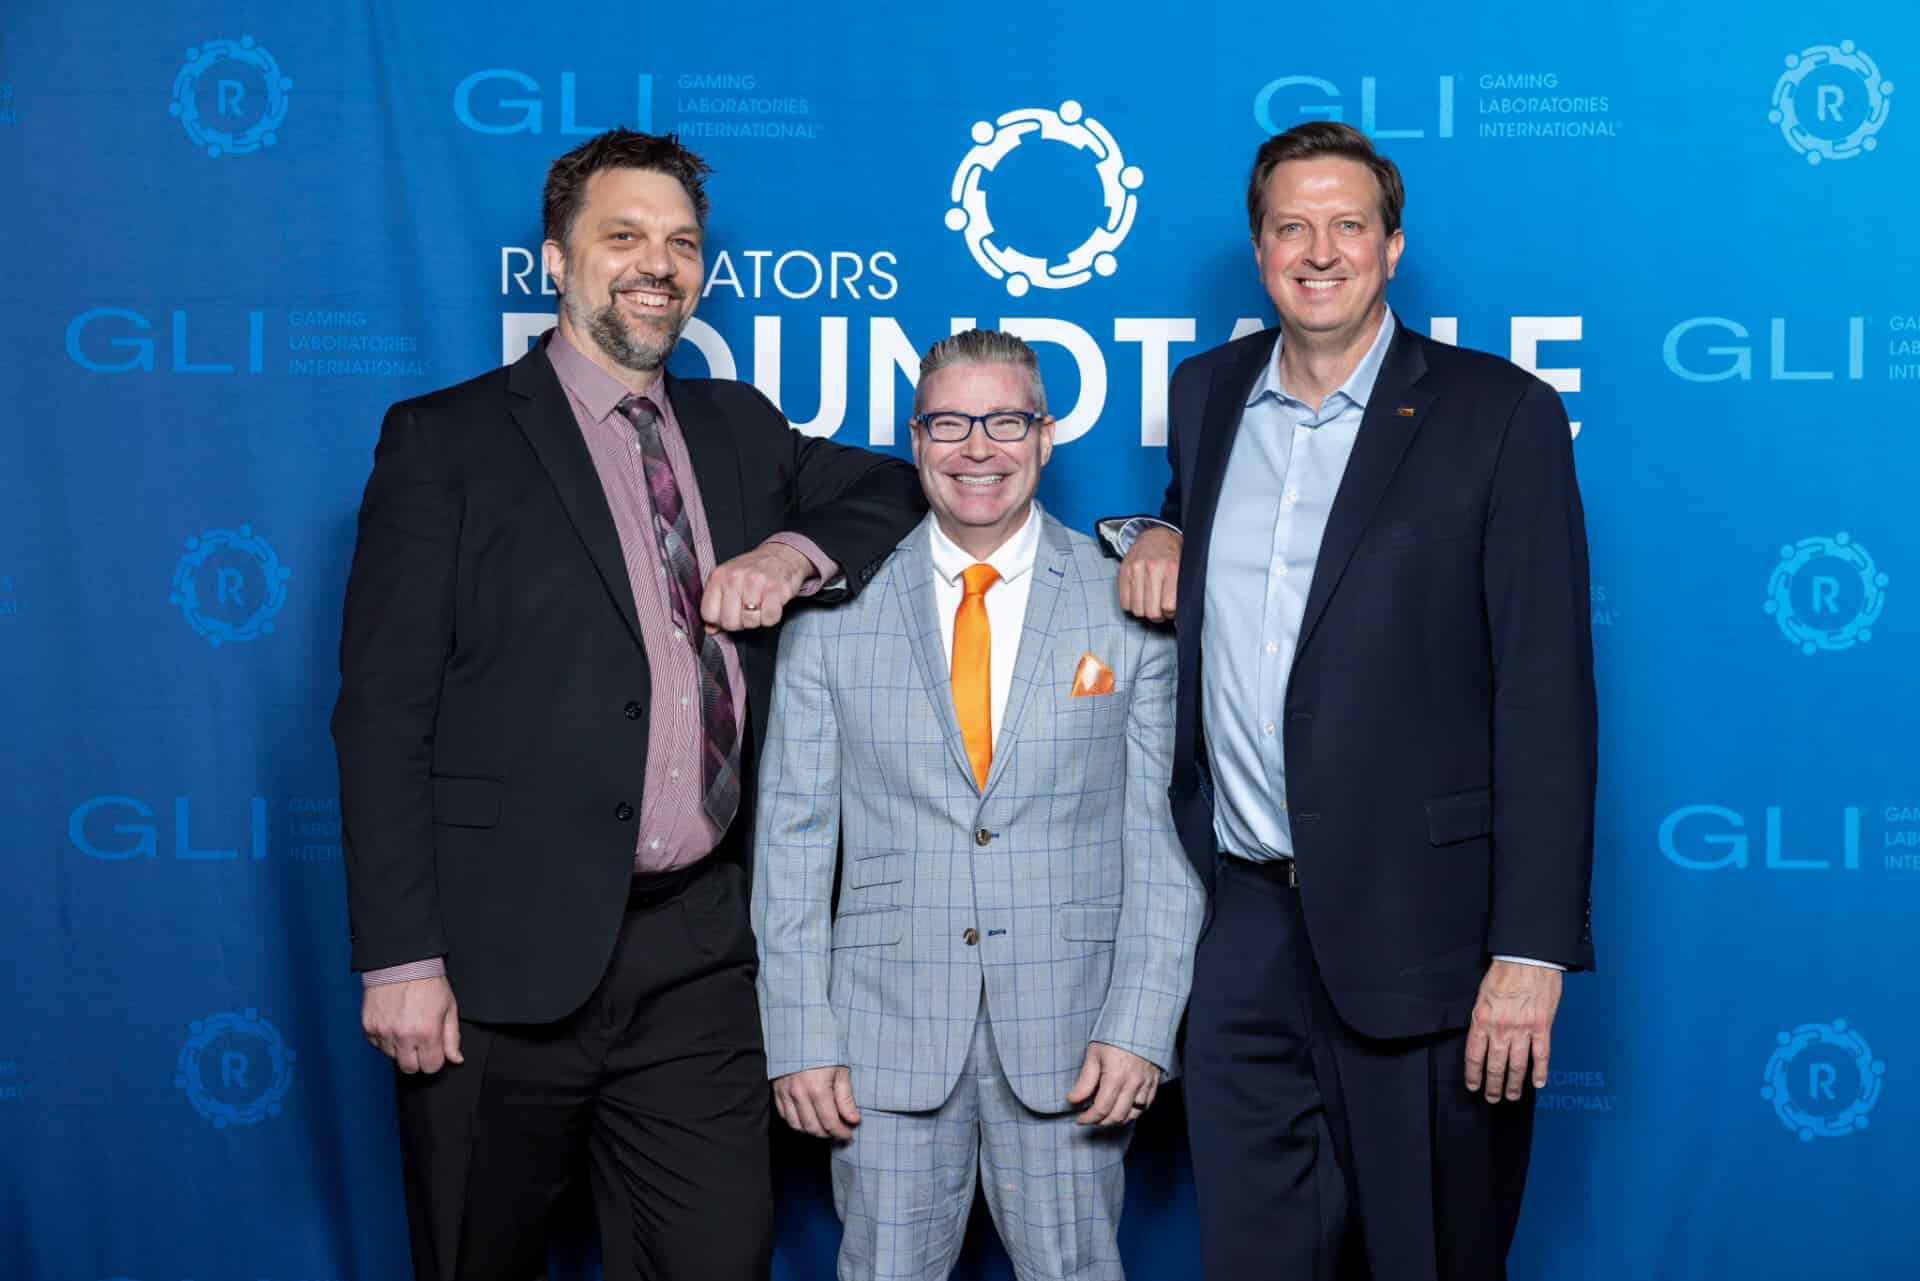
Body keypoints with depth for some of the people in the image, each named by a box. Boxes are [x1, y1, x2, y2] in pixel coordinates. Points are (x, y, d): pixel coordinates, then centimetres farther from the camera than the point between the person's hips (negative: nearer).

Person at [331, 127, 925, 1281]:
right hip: (509, 959, -4)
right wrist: (401, 958, -13)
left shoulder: (740, 428, 14)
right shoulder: (446, 442, -1)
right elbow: (384, 711, -6)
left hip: (701, 953, 4)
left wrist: (796, 551, -4)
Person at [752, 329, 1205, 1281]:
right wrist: (799, 1039, -3)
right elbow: (791, 835, 3)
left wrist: (1139, 1027, -7)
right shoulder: (833, 612, 3)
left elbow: (1163, 835, 0)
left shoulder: (1130, 607, 2)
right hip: (887, 1032, 1)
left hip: (1071, 1036, 0)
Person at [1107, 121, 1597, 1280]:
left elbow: (1545, 691, -9)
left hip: (1415, 923, -4)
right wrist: (1154, 532, 4)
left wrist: (1533, 947, -15)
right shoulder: (1206, 394, 11)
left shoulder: (1499, 415, -5)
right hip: (1241, 922, 4)